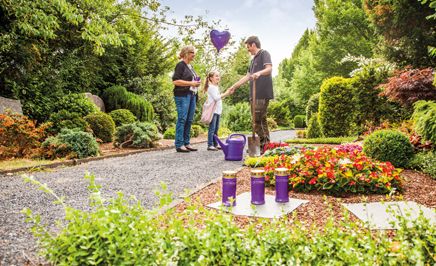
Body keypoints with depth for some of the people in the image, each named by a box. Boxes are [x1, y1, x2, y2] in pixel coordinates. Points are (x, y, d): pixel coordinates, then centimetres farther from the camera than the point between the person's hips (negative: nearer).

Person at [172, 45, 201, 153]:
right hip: (183, 96, -8)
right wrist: (191, 83, -15)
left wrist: (196, 83, 15)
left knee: (189, 120, 7)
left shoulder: (190, 66, 21)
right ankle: (179, 145, -5)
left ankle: (187, 143, 13)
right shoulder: (181, 65, -4)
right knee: (182, 119, -9)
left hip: (192, 95, 8)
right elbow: (175, 81, -14)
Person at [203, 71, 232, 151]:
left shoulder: (216, 87, 19)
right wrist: (225, 94, -13)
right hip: (212, 110, -9)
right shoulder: (211, 87, -10)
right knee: (212, 128, -8)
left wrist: (226, 94, 10)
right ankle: (210, 145, -6)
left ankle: (215, 144, 19)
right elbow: (216, 98, -18)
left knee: (216, 128, 12)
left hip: (217, 110, 9)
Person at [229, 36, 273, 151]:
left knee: (258, 119, -12)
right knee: (260, 120, 7)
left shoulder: (264, 54, 0)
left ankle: (264, 145, -8)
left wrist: (259, 73, -37)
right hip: (255, 94, 9)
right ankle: (265, 145, 11)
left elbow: (269, 68, -17)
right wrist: (234, 86, 29)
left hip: (262, 94, -9)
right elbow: (247, 76, 28)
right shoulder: (253, 59, 26)